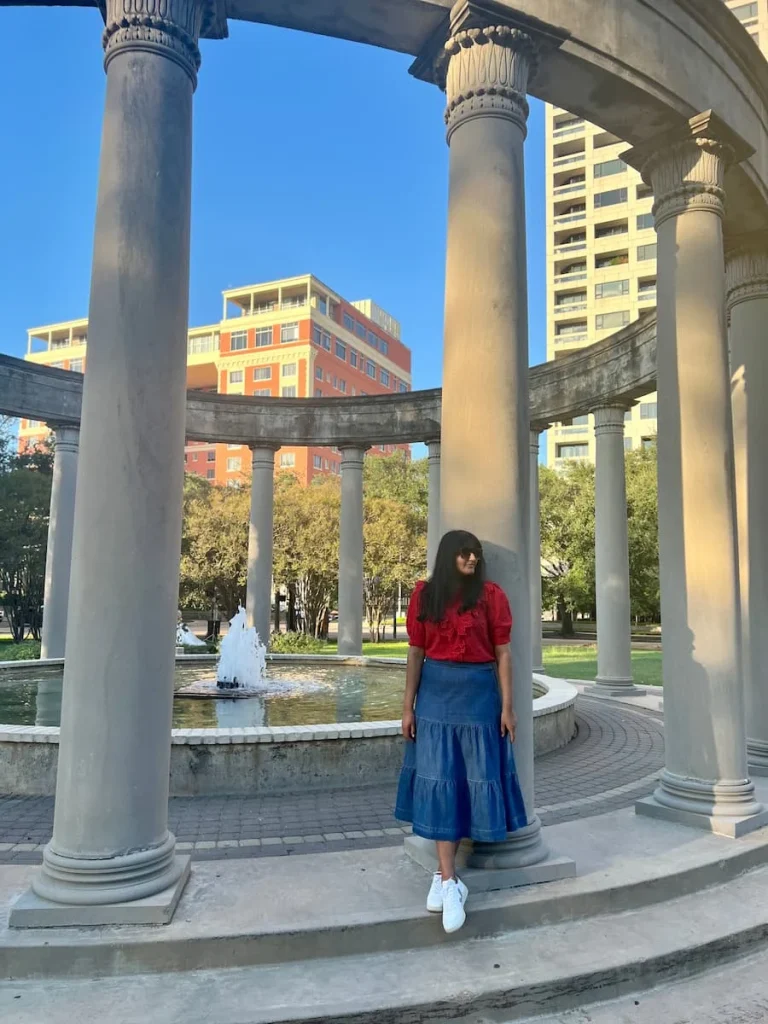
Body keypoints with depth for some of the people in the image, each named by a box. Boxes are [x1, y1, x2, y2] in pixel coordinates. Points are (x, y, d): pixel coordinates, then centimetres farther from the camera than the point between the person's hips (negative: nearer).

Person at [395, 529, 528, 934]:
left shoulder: (491, 595, -3)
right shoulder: (424, 595, 1)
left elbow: (502, 653, -1)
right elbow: (416, 653, 4)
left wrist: (507, 706, -4)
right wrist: (408, 706, 3)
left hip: (478, 692, -1)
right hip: (436, 692, 1)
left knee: (474, 778, 5)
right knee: (439, 780, 0)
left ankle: (445, 877, 20)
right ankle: (449, 880, 8)